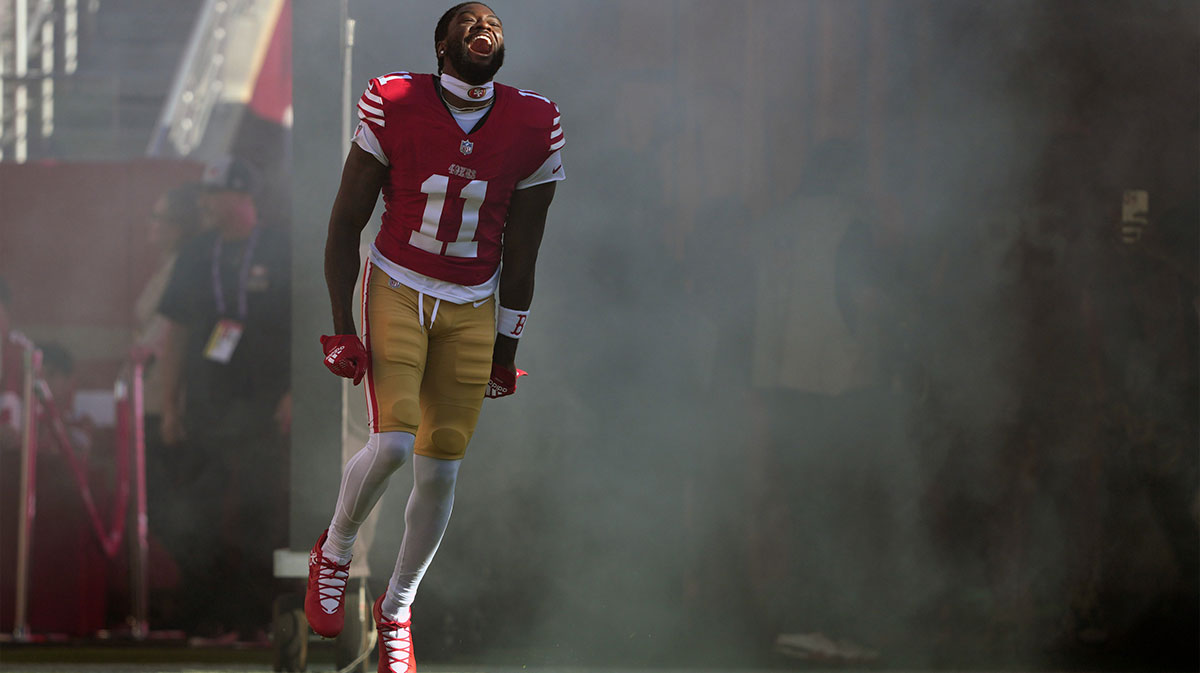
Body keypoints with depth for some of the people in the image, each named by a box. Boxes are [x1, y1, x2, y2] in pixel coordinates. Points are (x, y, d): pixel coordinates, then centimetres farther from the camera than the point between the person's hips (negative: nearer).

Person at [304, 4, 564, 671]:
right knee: (393, 443, -20)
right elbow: (346, 222, -4)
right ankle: (334, 553, 10)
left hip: (473, 311, 3)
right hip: (397, 291, -3)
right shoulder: (394, 108, -13)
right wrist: (342, 328, -7)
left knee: (441, 471, 3)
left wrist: (506, 350, 8)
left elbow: (519, 254, 4)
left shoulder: (532, 129, -5)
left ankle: (397, 610, 24)